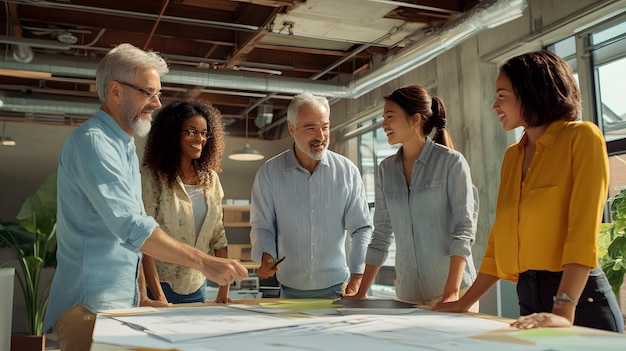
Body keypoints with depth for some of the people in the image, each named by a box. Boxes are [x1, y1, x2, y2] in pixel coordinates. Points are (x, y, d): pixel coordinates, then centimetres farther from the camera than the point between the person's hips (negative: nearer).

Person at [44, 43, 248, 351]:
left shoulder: (124, 146, 14)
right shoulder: (92, 141, -17)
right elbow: (131, 227, -27)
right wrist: (204, 262, -29)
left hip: (122, 299, 9)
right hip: (91, 304, -9)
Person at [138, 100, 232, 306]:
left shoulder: (210, 178, 5)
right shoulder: (152, 176, -11)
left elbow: (218, 236, 8)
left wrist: (224, 288, 2)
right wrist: (158, 295, -20)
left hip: (197, 288, 5)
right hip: (158, 289, -5)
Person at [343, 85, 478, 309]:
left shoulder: (451, 162, -7)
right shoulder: (386, 169, 7)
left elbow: (464, 228, -12)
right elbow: (381, 234, 9)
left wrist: (452, 292, -21)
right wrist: (361, 293, 5)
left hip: (451, 291, -4)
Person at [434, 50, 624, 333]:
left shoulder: (581, 137, -7)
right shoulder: (512, 156, 11)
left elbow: (584, 229, -18)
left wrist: (563, 311, -27)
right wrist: (465, 302, 10)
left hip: (580, 299, -6)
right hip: (528, 298, 6)